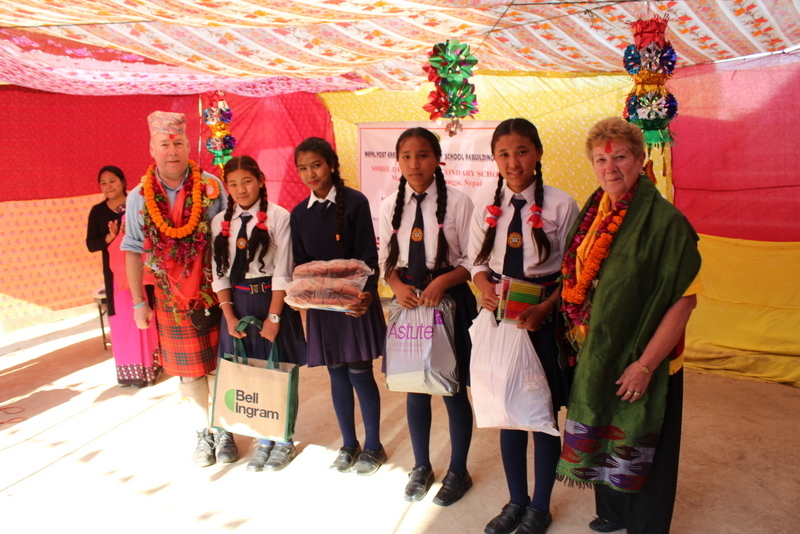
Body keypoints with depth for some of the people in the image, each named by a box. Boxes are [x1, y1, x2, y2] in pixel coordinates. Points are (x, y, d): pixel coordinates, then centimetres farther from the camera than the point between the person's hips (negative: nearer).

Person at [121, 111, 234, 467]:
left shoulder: (211, 187, -6)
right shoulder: (139, 197, -1)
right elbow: (133, 251, 4)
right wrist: (138, 302, 4)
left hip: (215, 290, -1)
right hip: (170, 296, 1)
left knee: (220, 366, 7)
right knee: (188, 371, 10)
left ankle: (225, 432, 24)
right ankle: (204, 434, 26)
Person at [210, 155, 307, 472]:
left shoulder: (278, 216, -10)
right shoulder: (221, 221, 4)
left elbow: (282, 271, -11)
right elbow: (220, 271, 4)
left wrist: (273, 316, -13)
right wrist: (229, 315, -4)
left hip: (271, 299, -4)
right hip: (237, 303, 4)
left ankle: (284, 441, 25)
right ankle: (264, 439, 28)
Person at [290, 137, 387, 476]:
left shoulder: (354, 202, -8)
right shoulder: (299, 213, 7)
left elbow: (368, 256, -10)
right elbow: (300, 262, 9)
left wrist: (367, 294, -22)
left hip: (355, 300, -4)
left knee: (360, 373, 1)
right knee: (337, 375, 12)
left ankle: (373, 447, 20)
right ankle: (349, 445, 28)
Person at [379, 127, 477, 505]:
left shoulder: (457, 201, -10)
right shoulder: (390, 206, 2)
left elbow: (472, 260, -6)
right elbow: (386, 259, 8)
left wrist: (441, 282, -21)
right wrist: (398, 286, -11)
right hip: (408, 301, 4)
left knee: (454, 389, 8)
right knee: (414, 386, 15)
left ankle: (458, 470, 31)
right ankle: (421, 466, 37)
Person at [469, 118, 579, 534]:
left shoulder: (560, 205, -9)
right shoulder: (487, 207, 2)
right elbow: (478, 262, 8)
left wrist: (543, 309, -19)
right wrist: (486, 289, -13)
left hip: (545, 318, -3)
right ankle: (516, 500, 37)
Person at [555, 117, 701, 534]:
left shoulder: (664, 220, -18)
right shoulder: (593, 214, 2)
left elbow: (684, 299, -19)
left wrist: (646, 364, -20)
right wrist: (579, 342, 5)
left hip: (640, 362, -6)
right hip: (595, 356, 6)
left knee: (640, 449, 11)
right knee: (601, 438, 22)